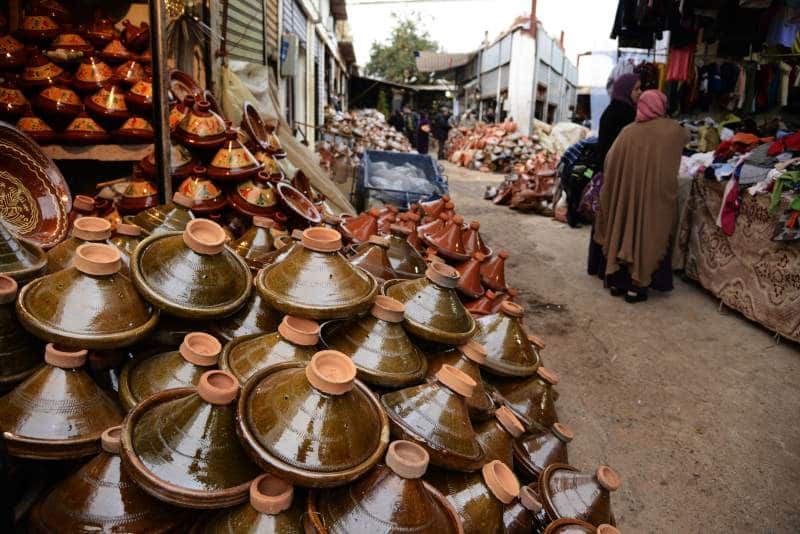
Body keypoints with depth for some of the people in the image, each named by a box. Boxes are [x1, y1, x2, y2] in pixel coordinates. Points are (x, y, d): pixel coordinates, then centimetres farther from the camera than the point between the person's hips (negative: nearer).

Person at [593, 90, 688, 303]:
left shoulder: (628, 131, -3)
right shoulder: (672, 130, -3)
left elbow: (610, 163, -3)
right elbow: (686, 137, 21)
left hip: (626, 193, 2)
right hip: (656, 195, -2)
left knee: (624, 231, 14)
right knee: (648, 235, 6)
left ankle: (617, 281, 21)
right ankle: (637, 286, 9)